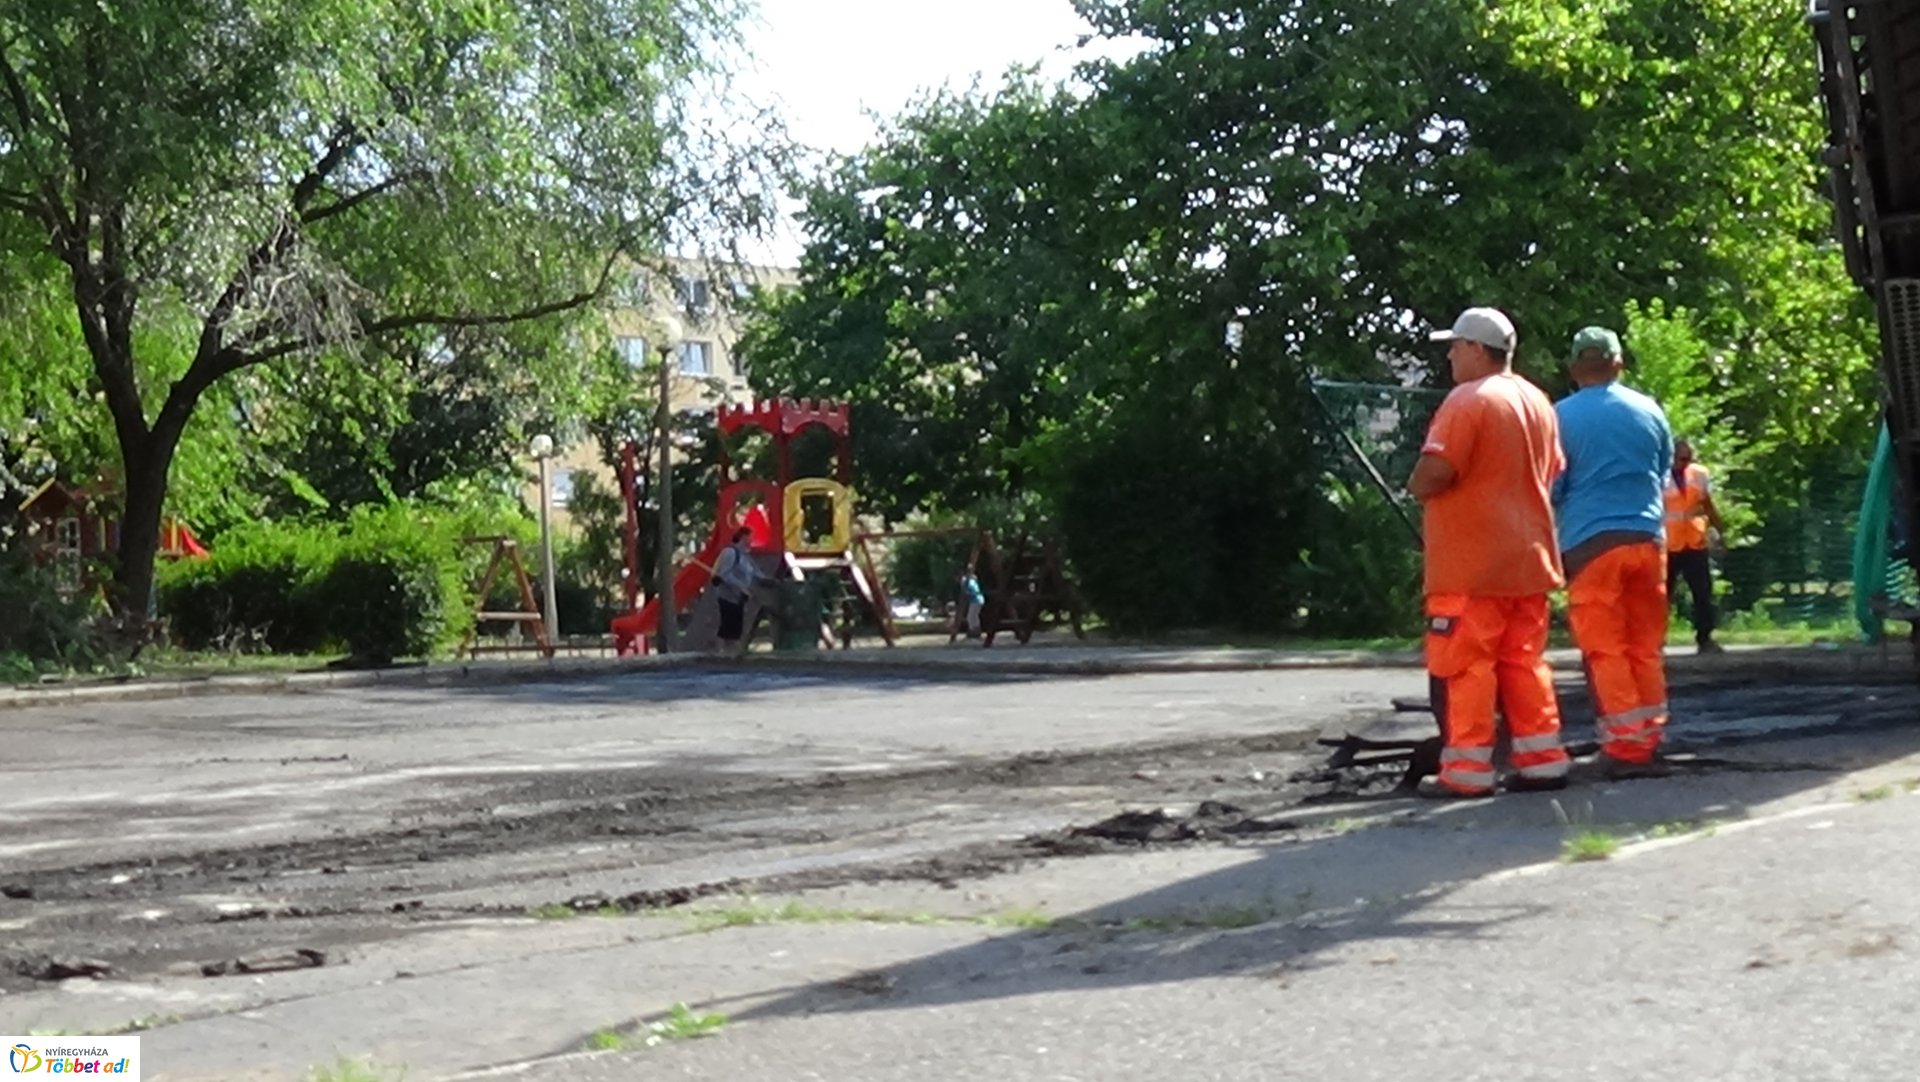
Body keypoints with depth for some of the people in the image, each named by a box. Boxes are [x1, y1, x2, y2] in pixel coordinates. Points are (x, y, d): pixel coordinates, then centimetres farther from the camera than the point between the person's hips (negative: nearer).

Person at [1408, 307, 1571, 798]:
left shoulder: (1468, 400, -14)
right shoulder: (1537, 402, 14)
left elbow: (1433, 473, -21)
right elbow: (1551, 473, 19)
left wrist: (1416, 486, 0)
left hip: (1471, 566, -8)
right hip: (1528, 558, 8)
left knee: (1462, 667, -3)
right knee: (1524, 663, 12)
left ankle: (1466, 771, -2)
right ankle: (1542, 760, 12)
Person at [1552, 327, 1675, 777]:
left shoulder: (1562, 417, -4)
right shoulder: (1649, 410, 8)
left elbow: (1550, 489, 0)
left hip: (1589, 543, -4)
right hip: (1647, 538, 4)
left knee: (1605, 649, -1)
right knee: (1647, 647, 11)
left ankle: (1626, 746, -4)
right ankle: (1649, 740, 15)